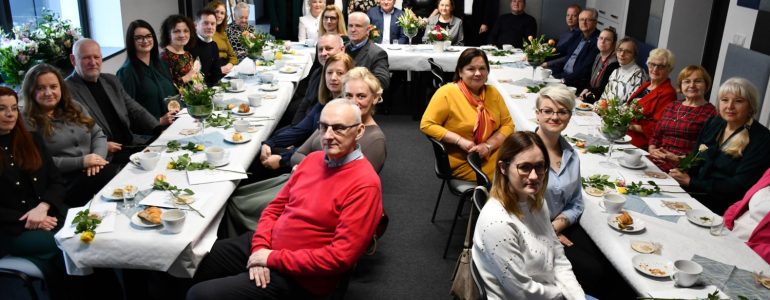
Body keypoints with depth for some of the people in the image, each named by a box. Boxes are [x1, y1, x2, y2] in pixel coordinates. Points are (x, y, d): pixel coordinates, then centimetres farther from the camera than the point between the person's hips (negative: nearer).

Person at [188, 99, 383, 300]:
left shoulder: (364, 184, -21)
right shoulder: (313, 159, 5)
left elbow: (340, 256, -25)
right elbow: (275, 207, 12)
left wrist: (273, 258, -19)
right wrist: (259, 248, -8)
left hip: (297, 277, -7)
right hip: (267, 247, 7)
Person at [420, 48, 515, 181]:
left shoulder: (493, 92, 7)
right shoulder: (447, 93, -9)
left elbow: (508, 124, 6)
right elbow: (426, 125, -11)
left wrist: (488, 146, -12)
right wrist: (460, 141, -18)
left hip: (493, 154, 5)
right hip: (463, 162, -5)